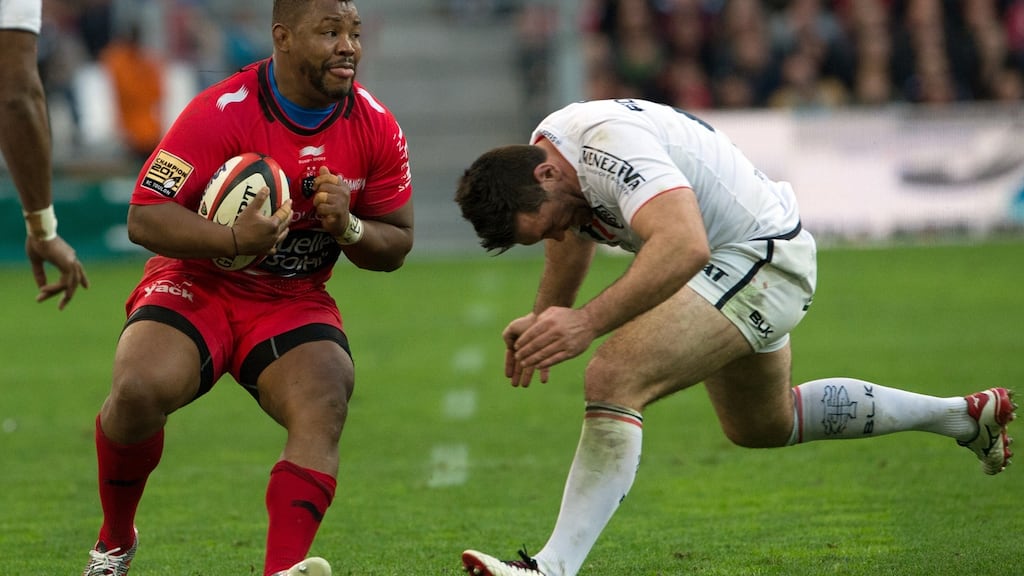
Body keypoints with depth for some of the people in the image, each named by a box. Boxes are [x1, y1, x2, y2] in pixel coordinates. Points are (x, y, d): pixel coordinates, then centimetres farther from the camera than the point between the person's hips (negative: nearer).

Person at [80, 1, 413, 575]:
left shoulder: (377, 128, -4)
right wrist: (234, 239, -34)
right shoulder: (222, 113, -18)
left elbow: (396, 246, 5)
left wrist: (347, 227, -18)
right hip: (198, 286, -3)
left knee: (325, 404, -27)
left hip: (296, 303, 3)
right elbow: (144, 219, -19)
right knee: (140, 390, -28)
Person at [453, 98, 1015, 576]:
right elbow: (570, 241, 21)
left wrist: (589, 321, -53)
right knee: (761, 425, 30)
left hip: (765, 262, -11)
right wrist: (542, 320, 12)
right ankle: (964, 417, 43)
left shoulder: (610, 145, -33)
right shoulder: (544, 151, -2)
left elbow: (684, 246, -48)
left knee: (612, 380, -27)